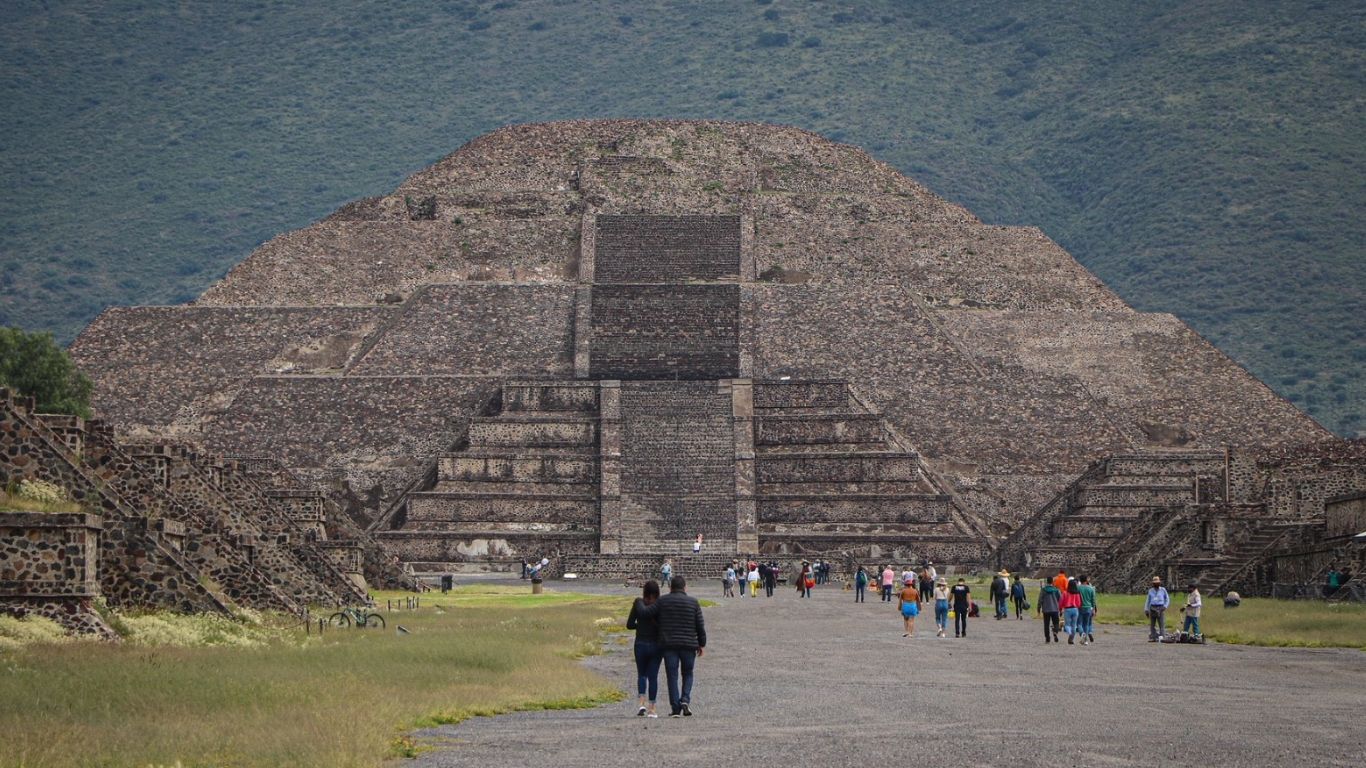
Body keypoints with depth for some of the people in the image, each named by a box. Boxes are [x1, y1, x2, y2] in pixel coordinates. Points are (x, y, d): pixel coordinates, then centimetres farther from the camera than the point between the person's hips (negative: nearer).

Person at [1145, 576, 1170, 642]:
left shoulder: (1163, 590, 6)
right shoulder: (1150, 591, 12)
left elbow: (1167, 599, 11)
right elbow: (1148, 601, 17)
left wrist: (1165, 606, -4)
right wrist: (1146, 610, 11)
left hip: (1160, 608, -3)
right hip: (1152, 608, 3)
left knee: (1162, 624, -9)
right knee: (1152, 624, 2)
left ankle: (1162, 637, -11)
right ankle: (1153, 637, 5)